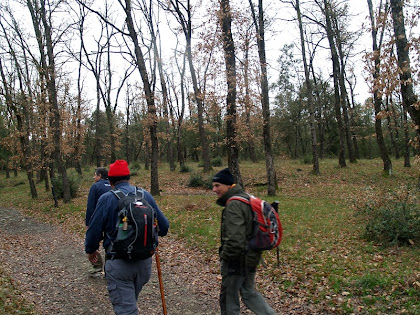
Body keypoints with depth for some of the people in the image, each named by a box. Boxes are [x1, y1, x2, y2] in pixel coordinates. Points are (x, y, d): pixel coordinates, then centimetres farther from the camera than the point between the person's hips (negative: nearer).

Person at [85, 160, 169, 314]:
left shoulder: (106, 199, -12)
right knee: (131, 301, 27)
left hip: (119, 264, -4)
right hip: (145, 262, 5)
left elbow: (94, 230, -8)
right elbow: (164, 227, 1)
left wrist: (90, 250, 13)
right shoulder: (146, 195, -1)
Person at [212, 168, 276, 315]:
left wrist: (224, 256, -15)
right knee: (248, 292, 23)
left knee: (228, 296, 10)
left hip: (237, 259, -9)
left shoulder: (233, 205, -24)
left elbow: (235, 239, -31)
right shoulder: (246, 198, 7)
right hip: (251, 257, 9)